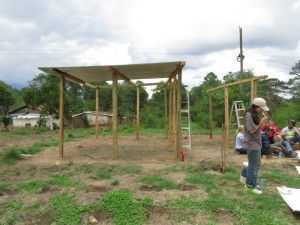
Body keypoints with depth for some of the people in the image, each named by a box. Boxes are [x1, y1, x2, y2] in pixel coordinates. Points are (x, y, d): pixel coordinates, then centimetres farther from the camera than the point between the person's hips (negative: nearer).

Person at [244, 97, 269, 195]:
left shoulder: (255, 115, 12)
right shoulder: (249, 115, -18)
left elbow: (257, 128, 13)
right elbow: (252, 130, -21)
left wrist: (263, 119, 3)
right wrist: (262, 121, -14)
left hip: (257, 144, 10)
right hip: (252, 145, -10)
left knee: (256, 165, 19)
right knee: (253, 166, 0)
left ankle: (249, 183, 32)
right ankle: (252, 186, 12)